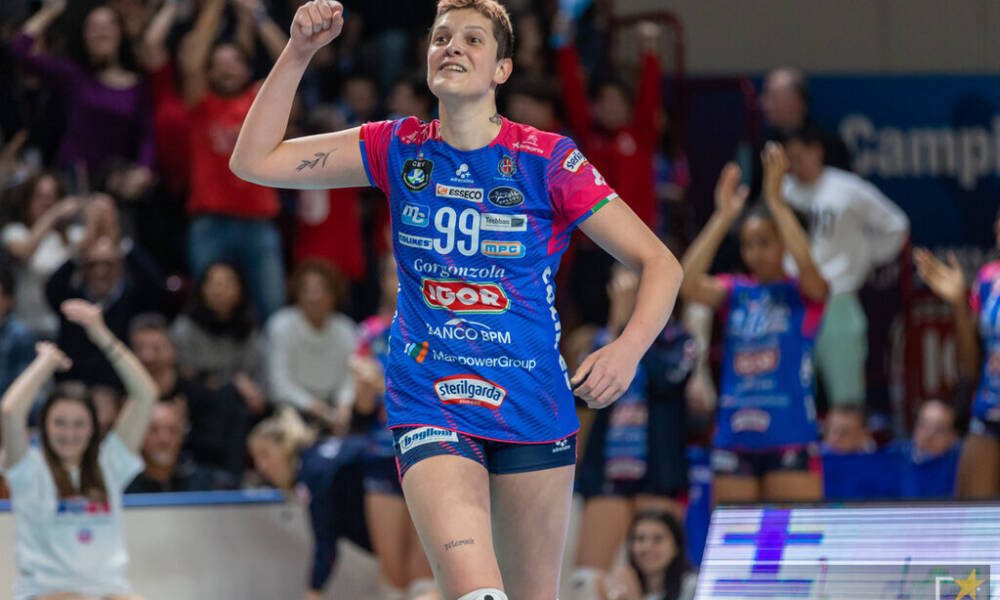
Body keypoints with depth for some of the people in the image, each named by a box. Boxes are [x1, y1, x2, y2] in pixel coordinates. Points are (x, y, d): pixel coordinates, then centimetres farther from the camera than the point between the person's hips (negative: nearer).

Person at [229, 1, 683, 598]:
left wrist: (628, 349, -20)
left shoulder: (547, 159, -5)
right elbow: (254, 162, 5)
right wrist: (299, 52, -4)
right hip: (430, 408, 0)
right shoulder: (398, 150, 4)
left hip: (532, 410, 0)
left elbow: (660, 263, -3)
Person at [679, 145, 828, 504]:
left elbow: (806, 265, -20)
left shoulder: (803, 295, 3)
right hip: (735, 443, 4)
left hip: (789, 441, -4)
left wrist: (775, 199, -19)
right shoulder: (735, 293, 11)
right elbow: (689, 284, -8)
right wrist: (723, 216, -9)